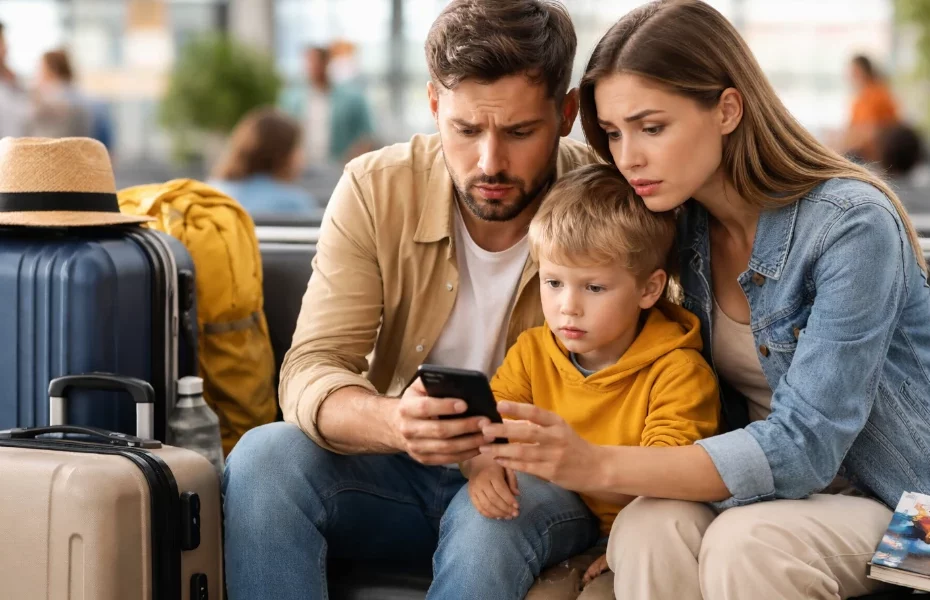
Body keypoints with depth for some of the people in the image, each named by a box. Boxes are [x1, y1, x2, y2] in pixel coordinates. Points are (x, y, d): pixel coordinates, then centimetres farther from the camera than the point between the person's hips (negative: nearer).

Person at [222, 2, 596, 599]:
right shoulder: (376, 190, -11)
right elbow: (311, 370, -18)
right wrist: (393, 423, -41)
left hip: (544, 481, -2)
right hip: (400, 462, 3)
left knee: (490, 524, -36)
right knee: (265, 457, -26)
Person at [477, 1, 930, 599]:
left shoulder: (850, 226, -21)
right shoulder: (684, 223, -2)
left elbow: (805, 444, -26)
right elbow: (722, 410, 6)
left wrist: (598, 466, -34)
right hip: (766, 489, 5)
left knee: (743, 544, -34)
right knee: (646, 527, -27)